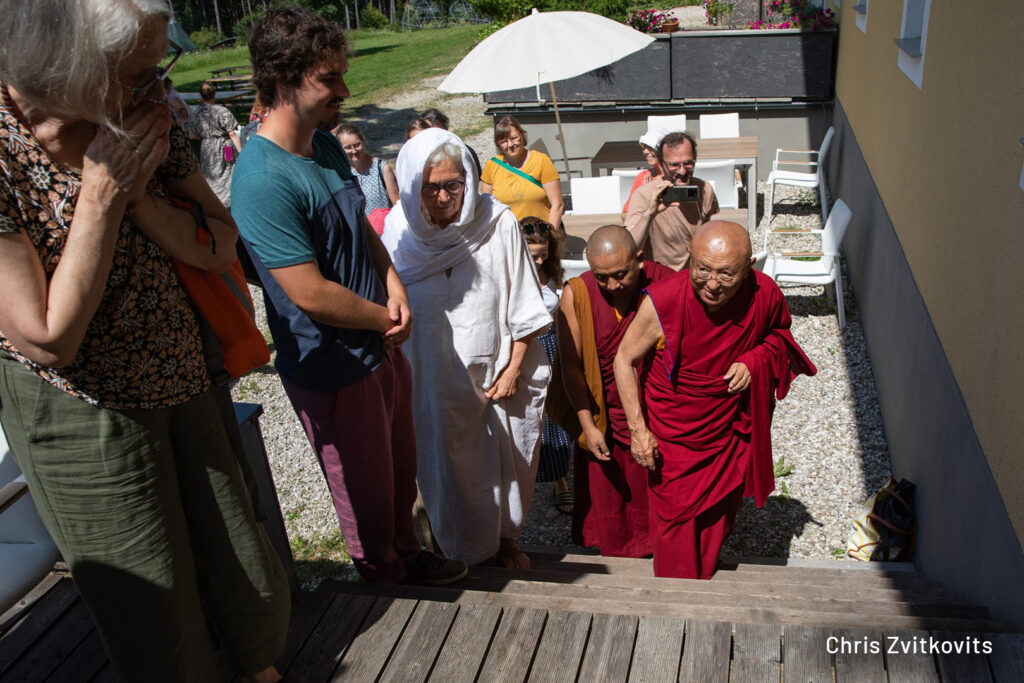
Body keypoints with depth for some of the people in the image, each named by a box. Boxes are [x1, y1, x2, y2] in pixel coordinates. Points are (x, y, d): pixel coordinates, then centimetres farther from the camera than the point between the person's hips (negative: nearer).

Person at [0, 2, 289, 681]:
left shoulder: (144, 118, -5)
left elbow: (218, 248, -2)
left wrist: (137, 194, -19)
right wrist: (102, 193, -25)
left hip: (182, 384, 6)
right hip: (85, 415, -5)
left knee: (244, 569, 20)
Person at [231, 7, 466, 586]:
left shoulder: (326, 144, 3)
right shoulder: (264, 180, -27)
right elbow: (312, 294, -27)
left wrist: (393, 282, -3)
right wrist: (385, 318, -12)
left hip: (380, 344, 9)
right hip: (333, 369, -8)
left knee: (401, 465, 25)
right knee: (367, 484, 15)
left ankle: (406, 553, 49)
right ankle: (385, 574, 41)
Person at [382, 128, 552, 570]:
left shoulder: (498, 222, -14)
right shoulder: (399, 229, -10)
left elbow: (522, 306, -7)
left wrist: (513, 369, -6)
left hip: (497, 372, 0)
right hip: (435, 378, 1)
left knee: (508, 459, 16)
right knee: (449, 464, 15)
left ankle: (506, 537, 43)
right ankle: (461, 547, 40)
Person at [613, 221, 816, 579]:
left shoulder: (765, 295, -20)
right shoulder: (662, 301, -28)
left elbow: (780, 332, 6)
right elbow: (625, 360, -13)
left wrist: (755, 359, -17)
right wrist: (638, 429, -15)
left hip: (728, 436, 3)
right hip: (671, 439, -3)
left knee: (716, 523, 24)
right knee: (674, 526, 10)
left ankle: (703, 581, 54)